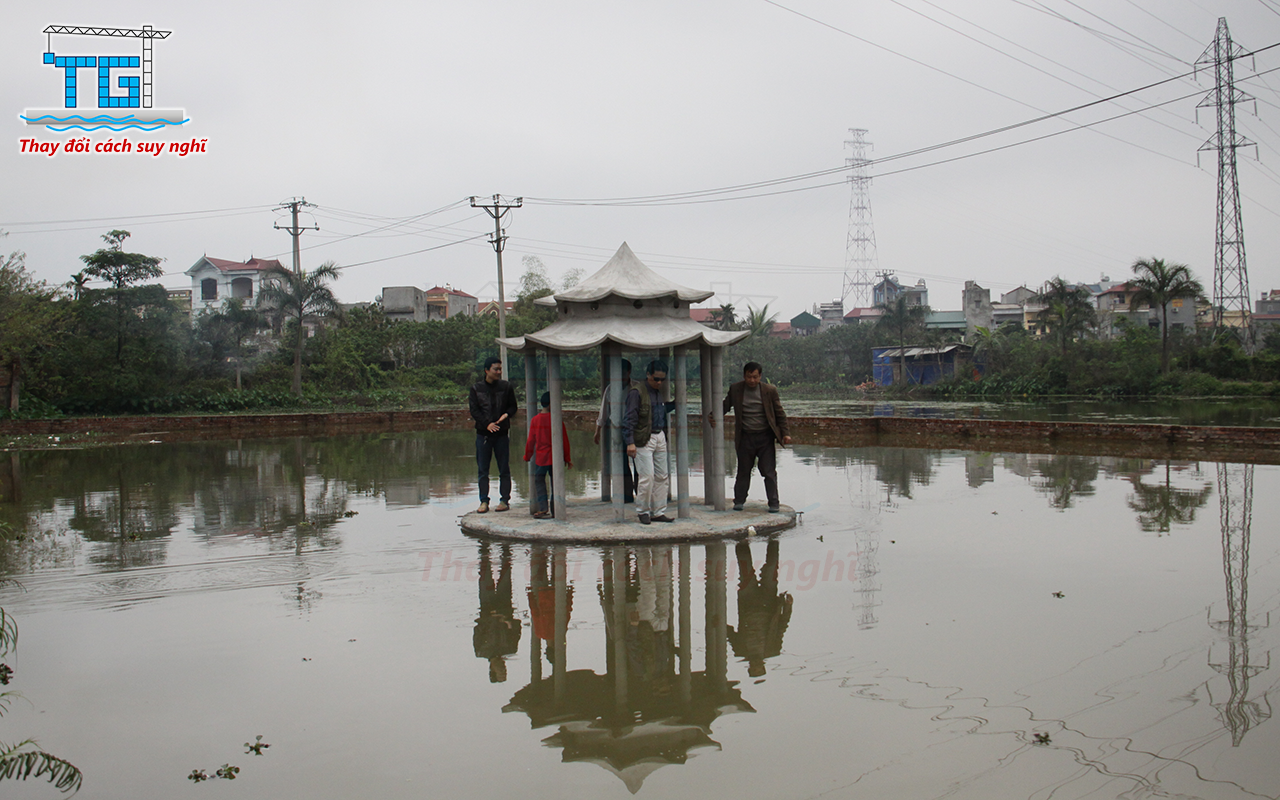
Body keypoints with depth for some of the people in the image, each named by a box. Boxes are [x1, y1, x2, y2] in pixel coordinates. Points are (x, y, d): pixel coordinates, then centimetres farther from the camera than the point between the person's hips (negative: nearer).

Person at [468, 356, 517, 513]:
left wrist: (506, 414, -12)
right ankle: (484, 501, 8)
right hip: (483, 434, 0)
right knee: (482, 470, 2)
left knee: (504, 469, 2)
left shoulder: (506, 387, 4)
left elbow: (513, 406, 10)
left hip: (501, 434, 0)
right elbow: (474, 411, -1)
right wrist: (487, 424, -15)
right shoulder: (476, 388, 3)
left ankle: (505, 500, 10)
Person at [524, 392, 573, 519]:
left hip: (541, 458, 0)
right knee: (555, 481, 12)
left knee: (539, 481, 7)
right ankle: (554, 510, 13)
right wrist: (568, 458, 8)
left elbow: (531, 441, 2)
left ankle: (543, 509, -5)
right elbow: (564, 440, -2)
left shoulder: (535, 420, -4)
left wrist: (527, 456, 16)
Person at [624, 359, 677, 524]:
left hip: (660, 437, 7)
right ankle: (643, 511, 6)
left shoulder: (660, 392, 14)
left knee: (661, 476, 7)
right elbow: (629, 419, -12)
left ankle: (658, 512, 14)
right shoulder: (637, 393, -9)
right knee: (647, 476, -9)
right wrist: (630, 442, -18)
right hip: (644, 440, -7)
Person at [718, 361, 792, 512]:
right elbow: (725, 406, 11)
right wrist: (715, 418, -8)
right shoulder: (735, 390, 0)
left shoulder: (770, 390, -2)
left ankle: (773, 503, 7)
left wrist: (785, 433, 0)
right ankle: (739, 501, 23)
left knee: (769, 471, -1)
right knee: (743, 471, 10)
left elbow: (779, 413, 4)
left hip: (765, 437, -1)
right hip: (745, 437, 1)